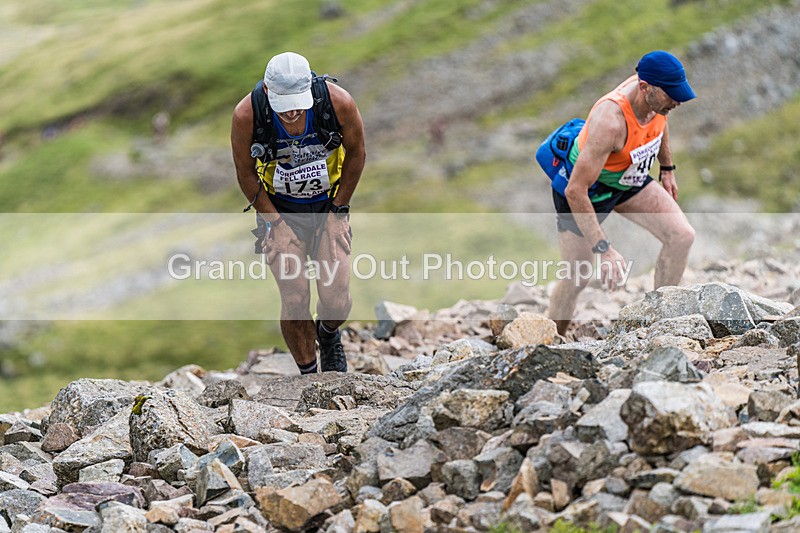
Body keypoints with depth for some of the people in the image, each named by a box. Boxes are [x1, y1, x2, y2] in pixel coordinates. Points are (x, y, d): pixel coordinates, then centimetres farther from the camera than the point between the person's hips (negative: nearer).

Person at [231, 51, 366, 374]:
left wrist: (338, 209, -3)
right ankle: (308, 375, 11)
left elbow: (356, 153, -5)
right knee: (294, 302, -11)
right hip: (279, 210, 0)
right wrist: (273, 221, -8)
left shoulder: (339, 102, -24)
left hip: (329, 205, 1)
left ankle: (328, 335, 27)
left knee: (336, 301, -9)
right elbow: (245, 172, -7)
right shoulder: (247, 114, -24)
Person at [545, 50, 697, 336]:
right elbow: (576, 191, -40)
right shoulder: (610, 121, -41)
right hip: (584, 188, -7)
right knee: (576, 280, -1)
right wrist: (603, 249, -40)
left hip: (628, 179, 7)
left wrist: (667, 169, 18)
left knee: (682, 236, -8)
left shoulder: (654, 96, -19)